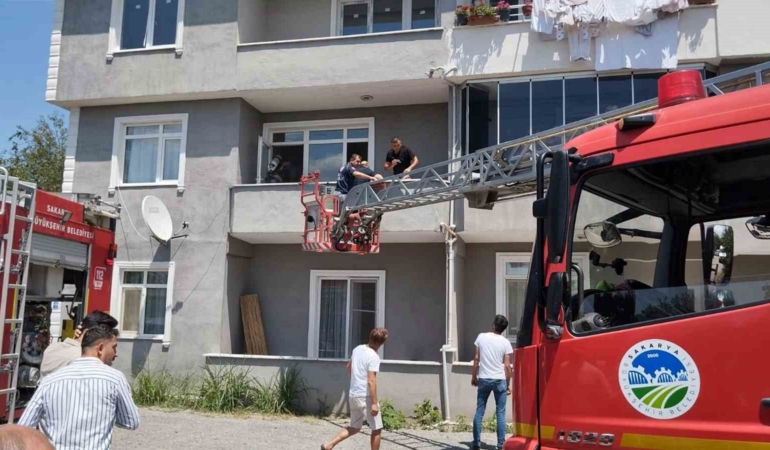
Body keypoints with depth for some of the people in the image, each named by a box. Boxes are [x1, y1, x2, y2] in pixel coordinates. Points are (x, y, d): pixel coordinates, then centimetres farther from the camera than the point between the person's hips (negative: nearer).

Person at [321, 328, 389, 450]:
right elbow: (371, 381, -23)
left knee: (354, 428, 20)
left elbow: (349, 367, 21)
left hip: (353, 395, 8)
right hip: (365, 397, -8)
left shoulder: (357, 349, 6)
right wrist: (374, 403, -20)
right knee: (377, 429, 7)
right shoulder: (373, 357, -19)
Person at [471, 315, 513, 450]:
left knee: (479, 411, 8)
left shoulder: (481, 337, -1)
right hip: (500, 380, -1)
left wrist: (474, 377, 12)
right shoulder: (505, 342, -5)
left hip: (484, 379, 1)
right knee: (500, 413, 5)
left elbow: (476, 359, 1)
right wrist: (508, 384, 4)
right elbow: (507, 366, -5)